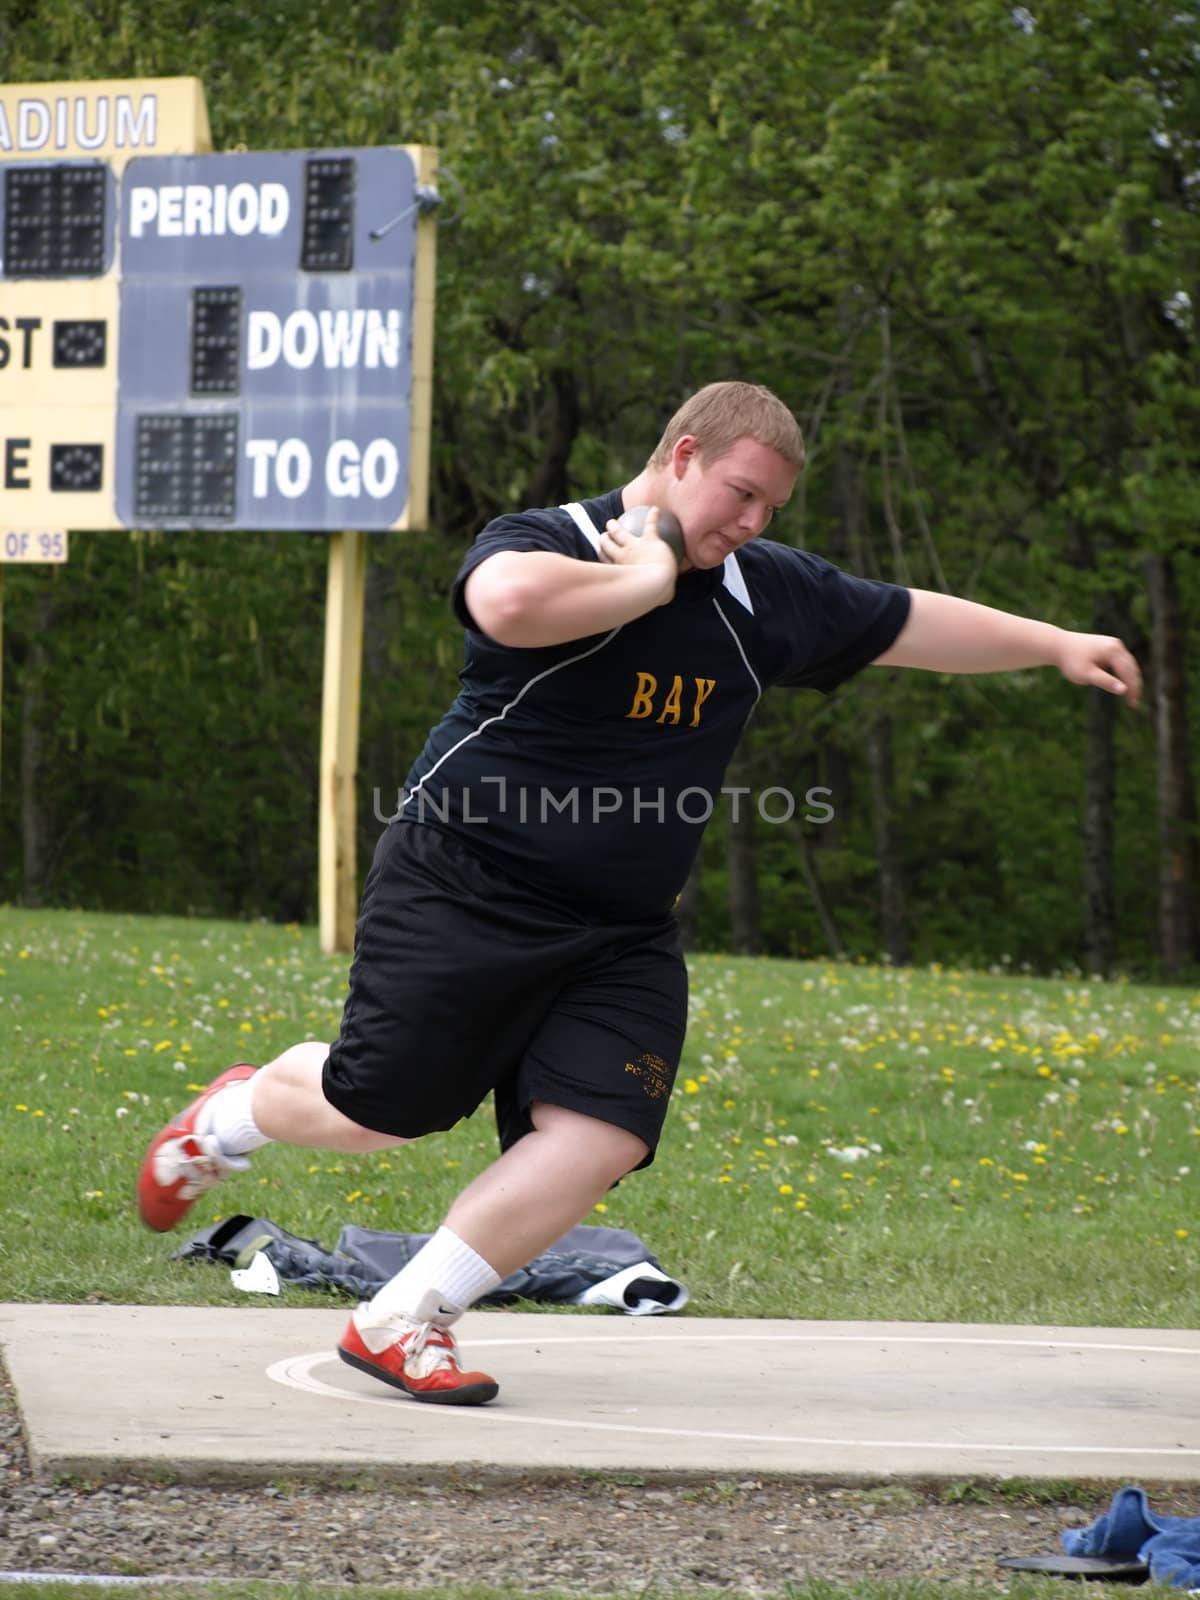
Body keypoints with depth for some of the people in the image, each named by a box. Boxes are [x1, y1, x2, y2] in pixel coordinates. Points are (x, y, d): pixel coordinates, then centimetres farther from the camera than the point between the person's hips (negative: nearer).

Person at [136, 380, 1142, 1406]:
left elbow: (911, 623, 20)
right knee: (382, 1106, -3)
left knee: (603, 1137, -12)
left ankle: (403, 1322, -2)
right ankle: (231, 1117, 32)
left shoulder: (765, 593, 8)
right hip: (464, 894, -6)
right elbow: (509, 602, -38)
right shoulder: (544, 543, -13)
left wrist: (1056, 645, 21)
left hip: (622, 937, 6)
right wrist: (653, 578, -23)